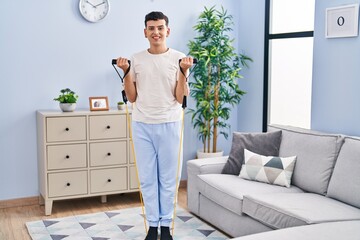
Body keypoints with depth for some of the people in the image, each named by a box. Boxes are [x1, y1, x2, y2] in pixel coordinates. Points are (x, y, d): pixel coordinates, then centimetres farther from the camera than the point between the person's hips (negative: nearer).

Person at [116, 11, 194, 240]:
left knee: (168, 178, 5)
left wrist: (184, 72, -15)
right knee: (147, 178, 7)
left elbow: (181, 98, -4)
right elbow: (132, 97, 5)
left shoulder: (179, 58, -1)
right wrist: (126, 72, -5)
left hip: (169, 124, -2)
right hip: (142, 125, 2)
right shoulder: (136, 59, 5)